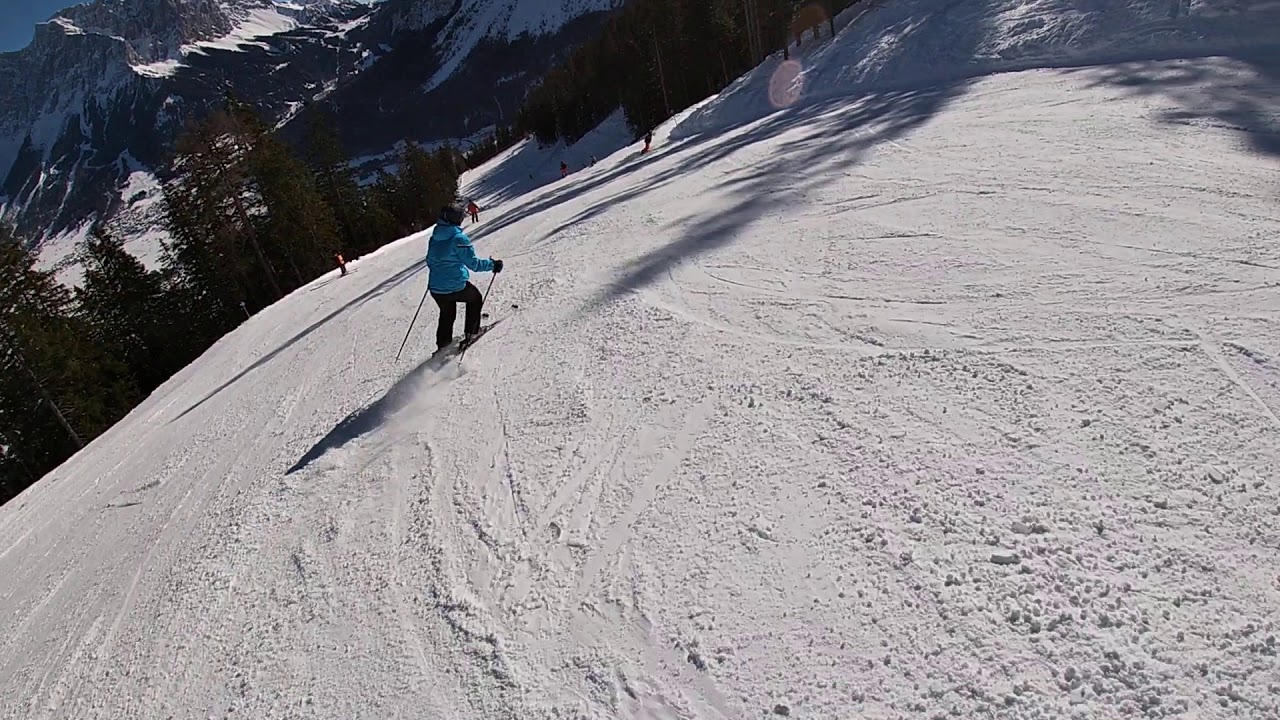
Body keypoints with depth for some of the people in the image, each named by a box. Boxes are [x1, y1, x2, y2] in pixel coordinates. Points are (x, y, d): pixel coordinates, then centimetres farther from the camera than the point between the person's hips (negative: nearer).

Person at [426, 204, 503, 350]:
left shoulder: (434, 238, 5)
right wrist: (492, 265, -4)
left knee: (447, 313, 29)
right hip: (455, 287, -6)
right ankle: (471, 332, 25)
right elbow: (473, 263, -16)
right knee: (475, 298, 24)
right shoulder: (459, 238, -17)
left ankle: (443, 343, 27)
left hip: (435, 289, 6)